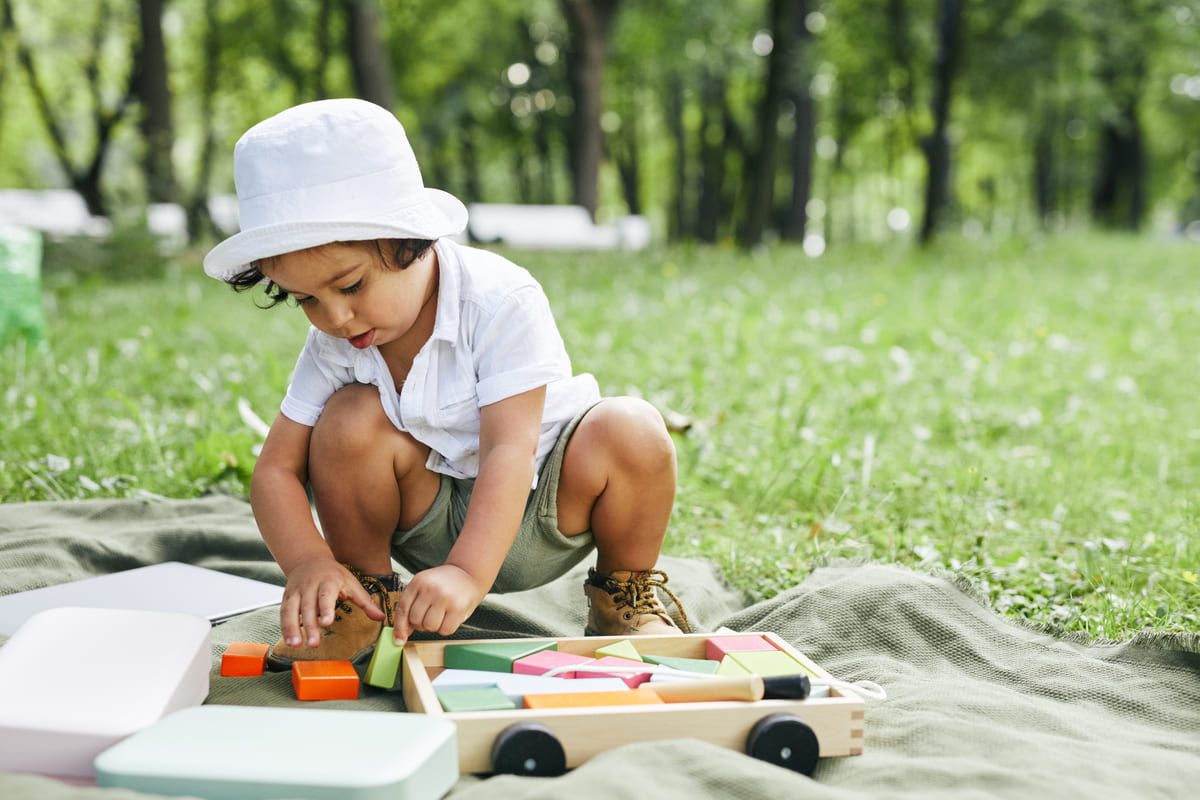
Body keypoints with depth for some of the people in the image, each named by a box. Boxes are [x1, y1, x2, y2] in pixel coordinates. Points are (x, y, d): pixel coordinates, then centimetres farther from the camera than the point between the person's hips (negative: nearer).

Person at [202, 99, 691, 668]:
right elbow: (276, 470, -10)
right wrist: (309, 565, -31)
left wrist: (467, 575, -46)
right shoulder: (332, 344, -11)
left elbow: (508, 451, -34)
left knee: (630, 432, -32)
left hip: (545, 509, -3)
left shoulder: (501, 301, -25)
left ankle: (625, 589, -3)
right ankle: (364, 592, -2)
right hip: (432, 524, 3)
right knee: (351, 417, -24)